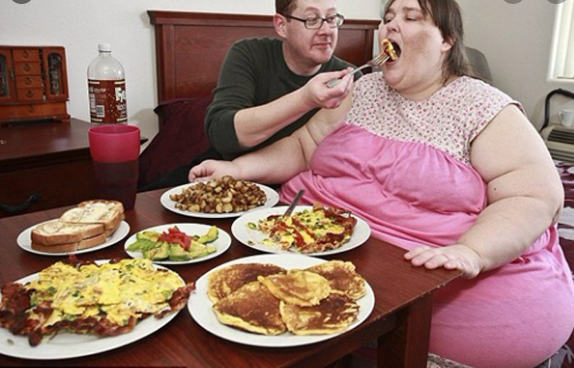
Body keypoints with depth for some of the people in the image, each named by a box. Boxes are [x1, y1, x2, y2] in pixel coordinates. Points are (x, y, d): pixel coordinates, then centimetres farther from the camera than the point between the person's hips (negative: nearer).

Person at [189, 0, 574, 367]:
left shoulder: (485, 109, -2)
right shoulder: (363, 91, 13)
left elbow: (536, 197, -9)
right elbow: (303, 147, 14)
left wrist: (469, 253, -27)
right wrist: (238, 167, -2)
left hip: (437, 274, -1)